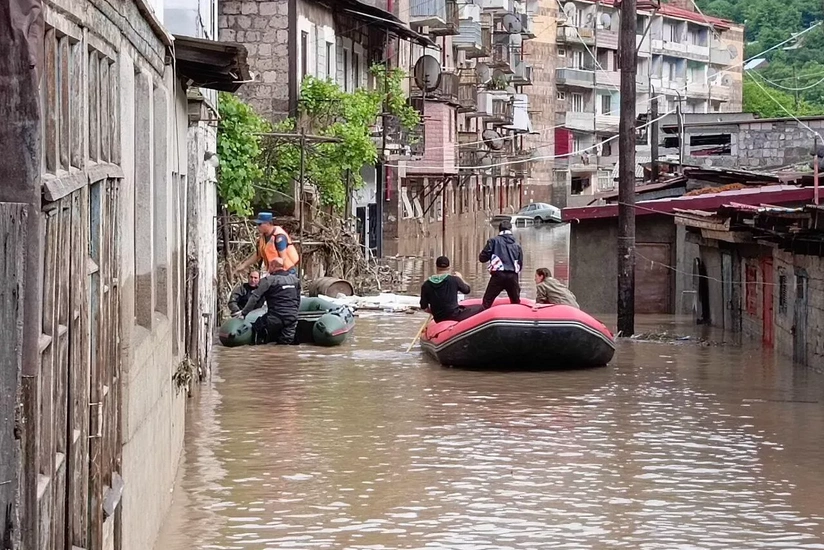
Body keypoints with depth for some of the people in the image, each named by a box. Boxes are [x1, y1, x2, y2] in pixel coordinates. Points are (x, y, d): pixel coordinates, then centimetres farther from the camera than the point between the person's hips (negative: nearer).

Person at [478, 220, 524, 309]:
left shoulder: (494, 241, 3)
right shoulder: (516, 244, 14)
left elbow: (482, 258, 0)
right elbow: (520, 262, 15)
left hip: (498, 275, -3)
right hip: (513, 276, 3)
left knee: (487, 302, 0)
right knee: (516, 303, 17)